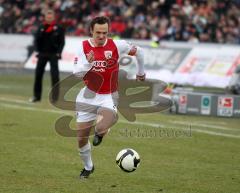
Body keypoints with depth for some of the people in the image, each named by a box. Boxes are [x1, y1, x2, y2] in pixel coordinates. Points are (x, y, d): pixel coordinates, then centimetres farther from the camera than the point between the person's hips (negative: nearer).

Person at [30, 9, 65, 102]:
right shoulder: (41, 28, 7)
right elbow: (36, 40, 7)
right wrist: (38, 51, -6)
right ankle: (36, 96, 15)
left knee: (55, 75, -8)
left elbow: (62, 41, -2)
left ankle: (55, 97, -5)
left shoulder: (58, 28, -1)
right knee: (38, 74, 5)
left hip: (53, 54, -3)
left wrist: (58, 53, -11)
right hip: (42, 54, 3)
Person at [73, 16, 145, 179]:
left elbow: (139, 52, 6)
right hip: (89, 95, 2)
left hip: (109, 97, -2)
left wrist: (141, 72, 19)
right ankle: (88, 167, 32)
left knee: (102, 127, -30)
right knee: (81, 137, 5)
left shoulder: (116, 45, -10)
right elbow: (77, 73, -13)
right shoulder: (84, 47, -7)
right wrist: (88, 63, -32)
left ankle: (99, 133, 10)